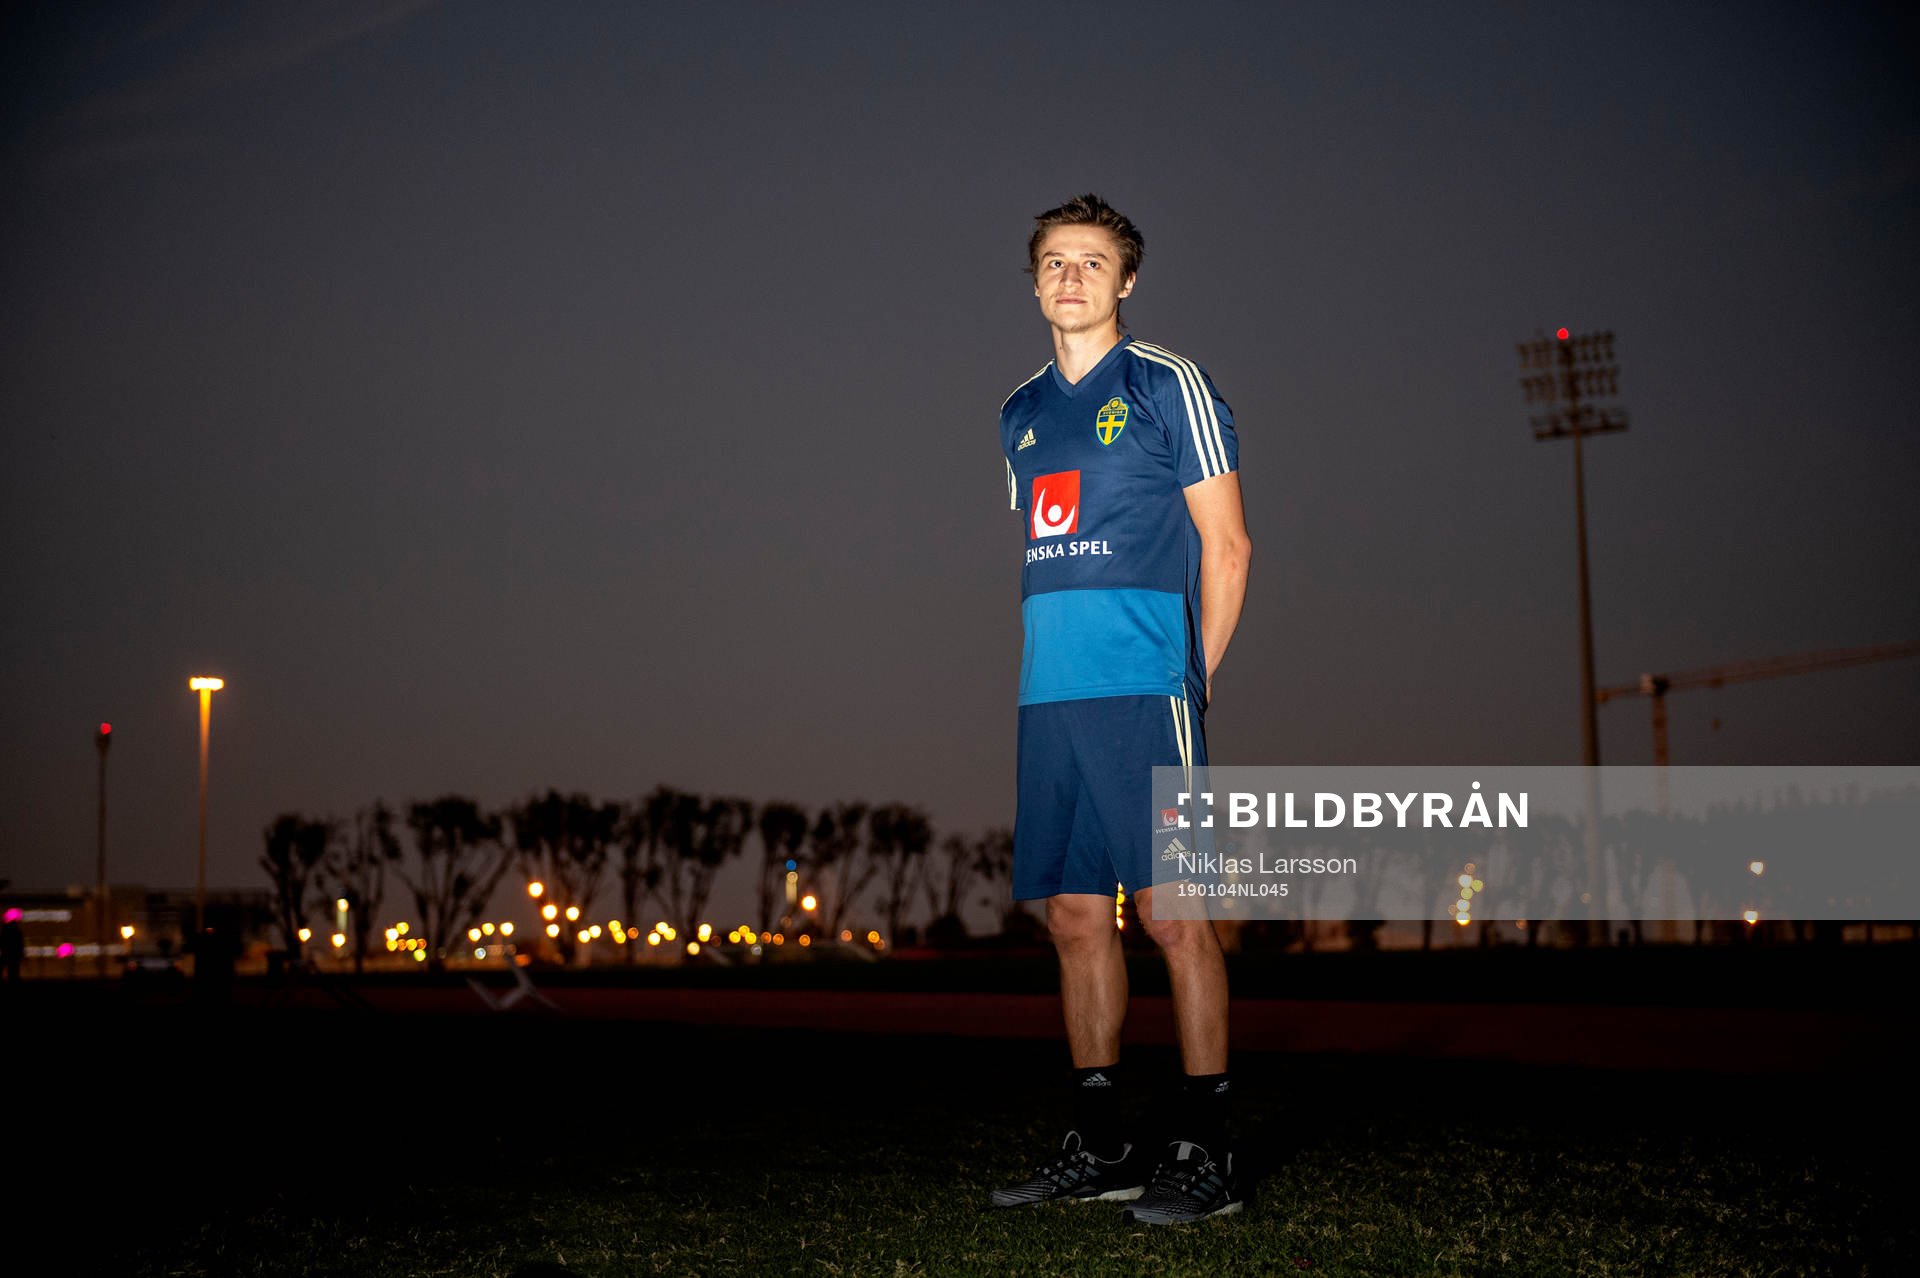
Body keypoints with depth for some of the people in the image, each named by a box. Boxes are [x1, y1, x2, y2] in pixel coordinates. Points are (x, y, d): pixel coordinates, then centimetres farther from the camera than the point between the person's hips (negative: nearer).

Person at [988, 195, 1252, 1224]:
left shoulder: (1167, 387, 2)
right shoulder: (1021, 412, 19)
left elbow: (1226, 542, 0)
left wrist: (1196, 677, -5)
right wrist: (1049, 669, 14)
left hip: (1143, 687, -6)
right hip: (1050, 695, 6)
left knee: (1171, 913, -6)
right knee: (1074, 915, 7)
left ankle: (1204, 1154, 2)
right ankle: (1098, 1148, 16)